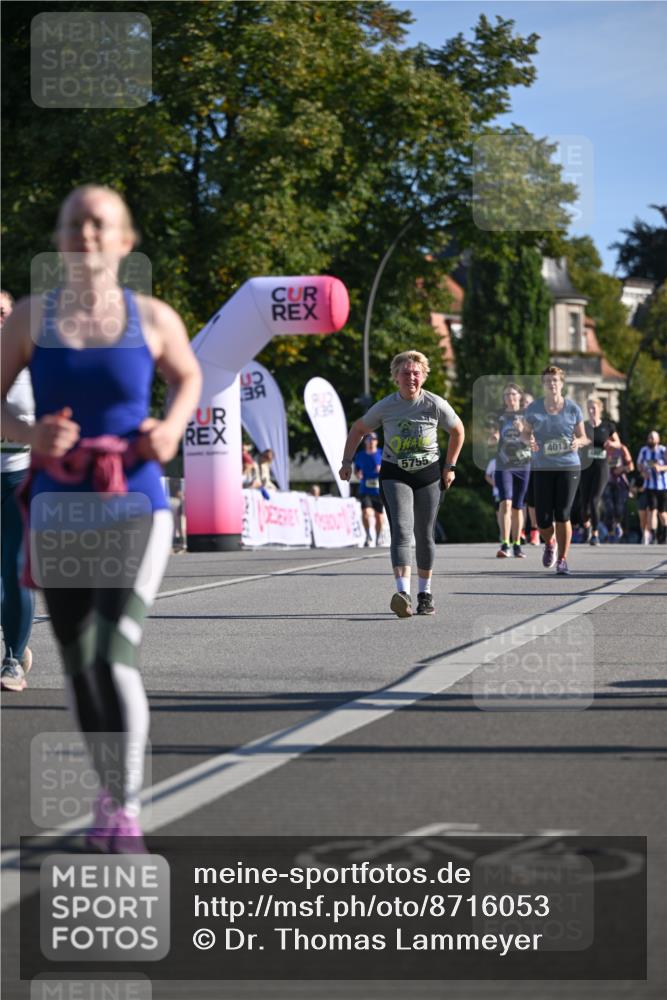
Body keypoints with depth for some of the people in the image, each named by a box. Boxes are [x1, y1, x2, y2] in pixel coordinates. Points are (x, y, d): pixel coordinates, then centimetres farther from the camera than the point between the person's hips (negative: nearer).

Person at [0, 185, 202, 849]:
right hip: (59, 508, 2)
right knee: (78, 664, 10)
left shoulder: (153, 318, 0)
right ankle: (108, 790, 32)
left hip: (136, 508, -2)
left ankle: (126, 810, -4)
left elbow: (190, 377, 18)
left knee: (116, 656, -16)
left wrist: (173, 426, -2)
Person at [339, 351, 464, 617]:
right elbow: (358, 429, 10)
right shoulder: (385, 407, -7)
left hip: (428, 475, 1)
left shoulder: (435, 405, -7)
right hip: (394, 475, -1)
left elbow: (457, 430, 10)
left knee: (424, 535, 9)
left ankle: (425, 593, 26)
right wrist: (347, 461, 2)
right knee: (401, 530, -18)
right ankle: (403, 594, -32)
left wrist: (450, 466, 8)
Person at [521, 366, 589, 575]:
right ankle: (550, 543, 33)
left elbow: (583, 437, 9)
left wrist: (578, 442, -14)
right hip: (542, 468, 1)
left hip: (568, 466, -1)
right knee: (543, 520, -2)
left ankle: (562, 560, 6)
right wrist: (529, 440, -10)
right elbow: (525, 432, 13)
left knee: (562, 515, -7)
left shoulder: (572, 409, 0)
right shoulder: (534, 409, 1)